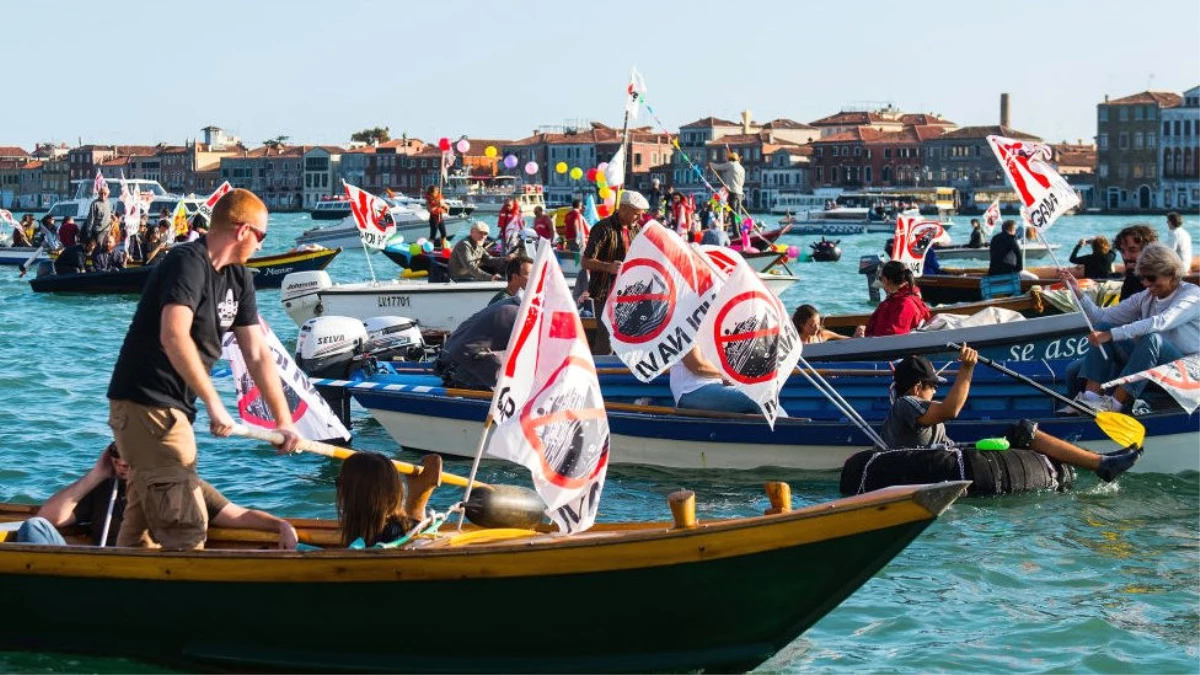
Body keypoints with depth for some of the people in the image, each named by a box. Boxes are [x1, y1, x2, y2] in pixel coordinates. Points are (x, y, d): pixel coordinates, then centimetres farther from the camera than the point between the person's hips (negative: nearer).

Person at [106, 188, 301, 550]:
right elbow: (174, 337, -30)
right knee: (186, 527, -11)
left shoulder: (238, 278, 11)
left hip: (170, 407, 10)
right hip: (147, 405, -10)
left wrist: (284, 421, 8)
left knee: (142, 526, 17)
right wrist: (214, 404, -30)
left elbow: (257, 353, 12)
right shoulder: (188, 263, -17)